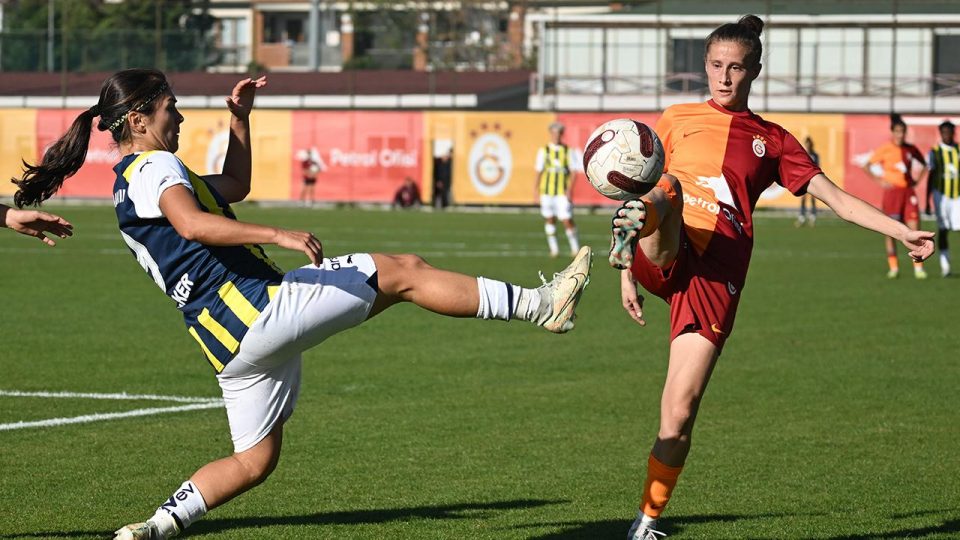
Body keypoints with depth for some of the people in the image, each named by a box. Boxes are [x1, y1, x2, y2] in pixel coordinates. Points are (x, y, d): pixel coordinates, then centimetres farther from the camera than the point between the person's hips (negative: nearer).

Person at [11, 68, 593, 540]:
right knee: (404, 272, -6)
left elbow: (235, 186, 34)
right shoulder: (153, 167, -8)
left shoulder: (129, 186, 23)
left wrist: (240, 116, 28)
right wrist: (278, 234, -37)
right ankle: (539, 303, -6)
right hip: (256, 306, -10)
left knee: (254, 460, 18)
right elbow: (192, 224, -30)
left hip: (233, 338, 10)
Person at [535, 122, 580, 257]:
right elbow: (539, 171, 7)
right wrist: (537, 190, 4)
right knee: (549, 219, 5)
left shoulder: (567, 151, 3)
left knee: (567, 220, -7)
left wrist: (570, 188, -10)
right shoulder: (544, 151, 5)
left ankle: (575, 247, 9)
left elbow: (573, 171, 1)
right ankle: (553, 249, 14)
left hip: (563, 192, -2)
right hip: (547, 190, 2)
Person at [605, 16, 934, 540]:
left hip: (716, 277, 0)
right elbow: (647, 188, 20)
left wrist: (903, 232, 2)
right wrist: (626, 271, 12)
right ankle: (628, 235, -66)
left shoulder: (772, 141, 17)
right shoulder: (678, 119, 17)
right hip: (664, 256, 0)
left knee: (679, 415, -6)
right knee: (671, 188, -34)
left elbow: (836, 198, 13)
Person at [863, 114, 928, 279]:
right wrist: (880, 181, -10)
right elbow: (867, 166, -3)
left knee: (914, 227, -6)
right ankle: (893, 267, 8)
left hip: (908, 191, 3)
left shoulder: (911, 149, 6)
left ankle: (918, 267, -2)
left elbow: (924, 165, 22)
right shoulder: (885, 150, -4)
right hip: (892, 191, -3)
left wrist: (916, 180, 9)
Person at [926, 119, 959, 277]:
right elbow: (930, 177, 4)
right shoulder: (935, 152, 1)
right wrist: (927, 201, 3)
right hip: (941, 193, -1)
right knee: (942, 229, -2)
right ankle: (944, 264, 4)